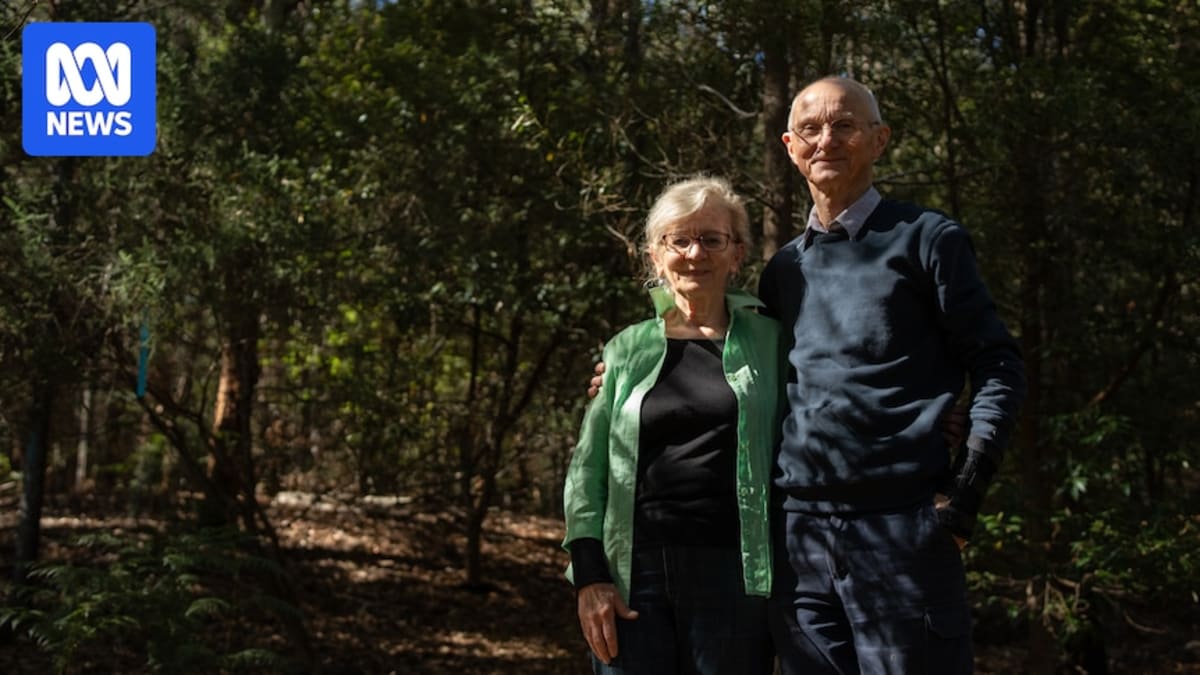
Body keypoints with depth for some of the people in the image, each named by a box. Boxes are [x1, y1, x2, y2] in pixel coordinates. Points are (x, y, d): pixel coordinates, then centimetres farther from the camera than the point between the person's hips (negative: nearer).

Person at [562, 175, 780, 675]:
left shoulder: (766, 342, 8)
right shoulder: (627, 349, 11)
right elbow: (587, 468, 10)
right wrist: (589, 576, -1)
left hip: (732, 576, -1)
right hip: (633, 575, 1)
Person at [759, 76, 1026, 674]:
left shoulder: (925, 239, 2)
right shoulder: (782, 270, 17)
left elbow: (997, 368, -1)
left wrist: (965, 491, -9)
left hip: (901, 528, -4)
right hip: (798, 530, 5)